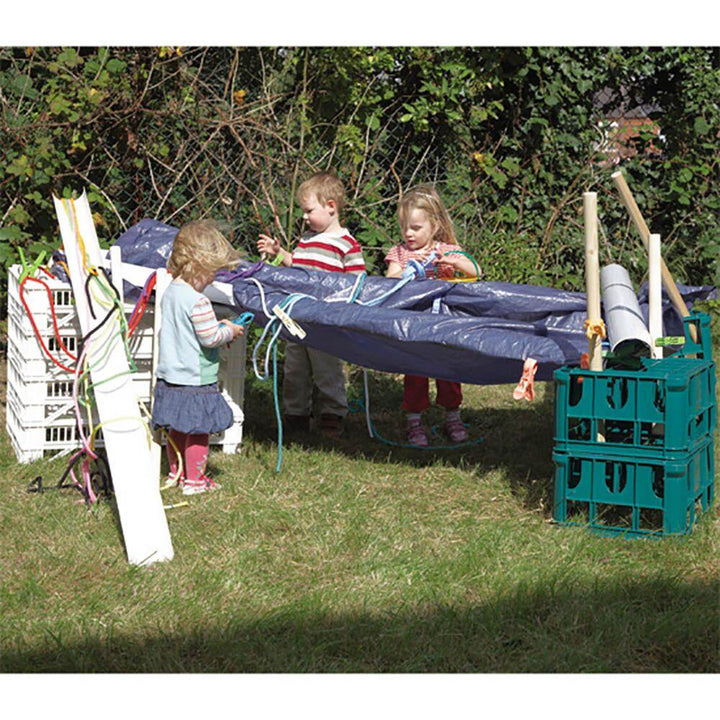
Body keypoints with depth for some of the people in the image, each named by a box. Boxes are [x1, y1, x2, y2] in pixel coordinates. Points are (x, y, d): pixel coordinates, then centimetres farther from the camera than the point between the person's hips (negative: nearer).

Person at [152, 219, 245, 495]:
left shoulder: (170, 292, 6)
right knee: (198, 430, 3)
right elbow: (210, 338, -20)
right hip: (195, 379, -9)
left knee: (176, 429, 19)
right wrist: (229, 331, -1)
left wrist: (217, 327, 14)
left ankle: (176, 472, 31)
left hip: (169, 376, 9)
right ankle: (194, 480, 10)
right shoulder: (197, 300, -22)